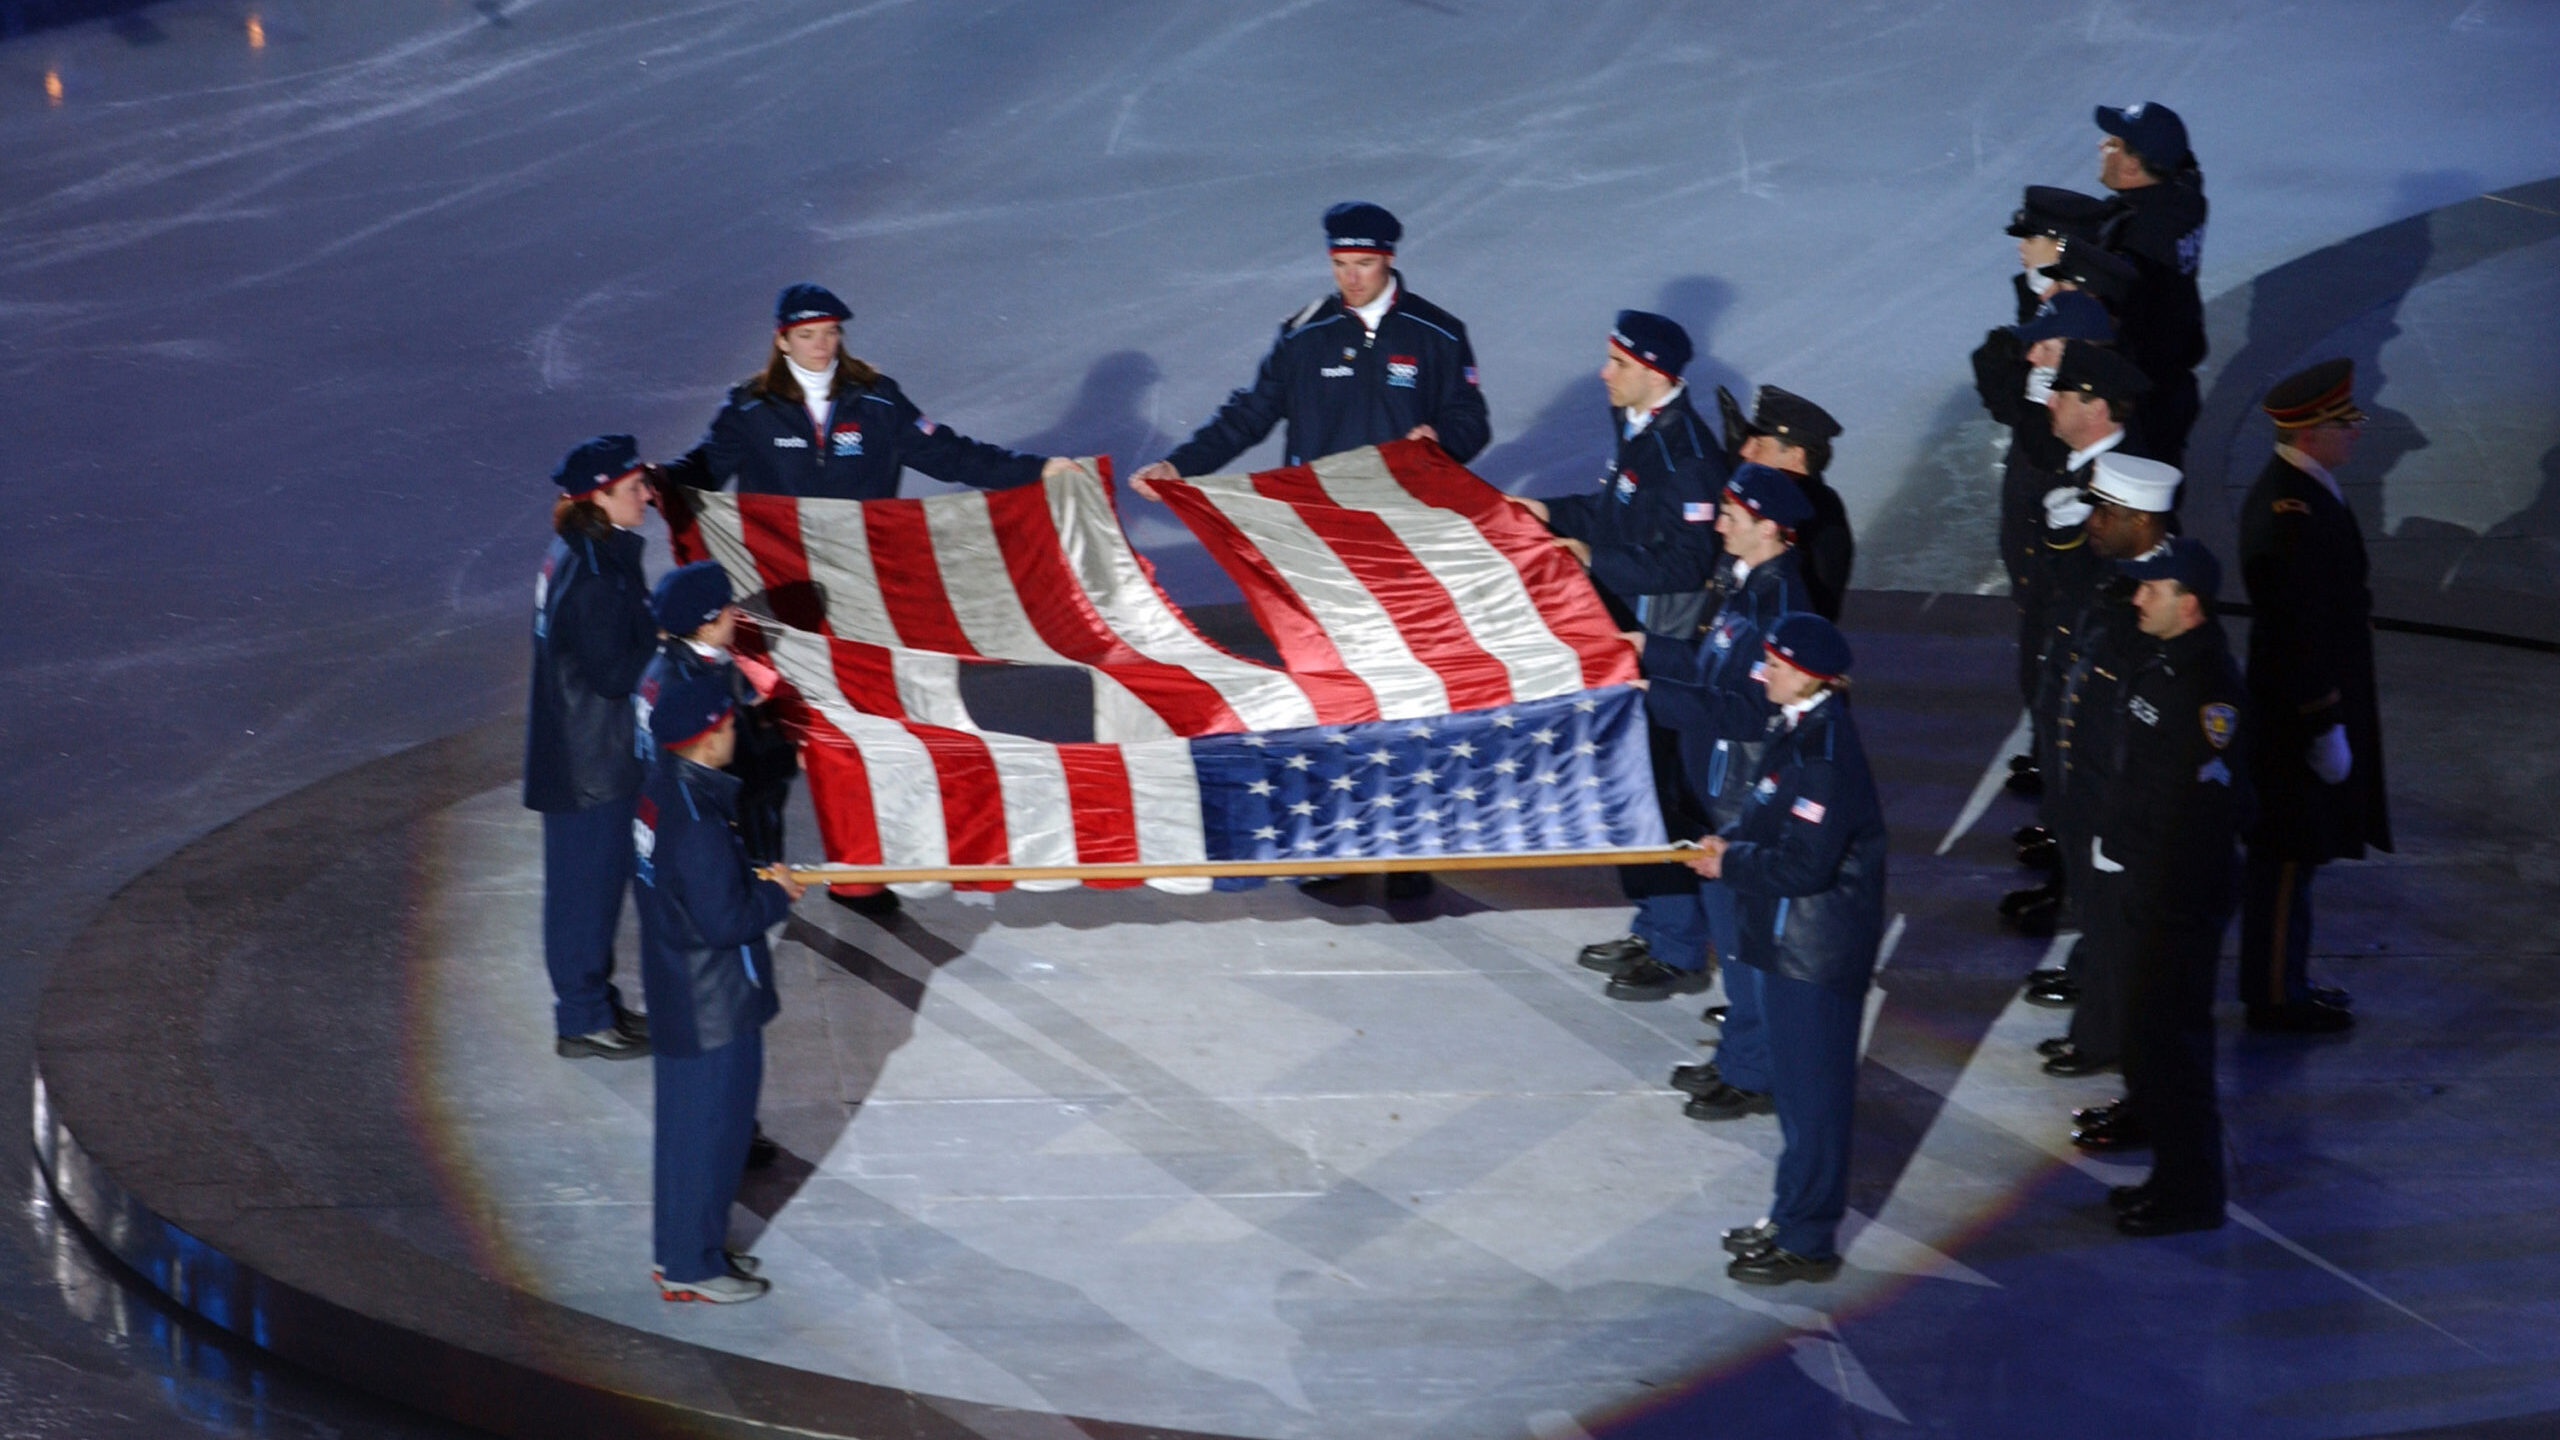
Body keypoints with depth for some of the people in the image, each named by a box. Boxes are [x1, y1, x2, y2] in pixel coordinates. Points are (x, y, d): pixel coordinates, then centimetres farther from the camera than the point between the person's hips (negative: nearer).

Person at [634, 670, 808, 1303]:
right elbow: (725, 920, -26)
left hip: (675, 989, 10)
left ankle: (677, 1248, 34)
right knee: (708, 1127, 4)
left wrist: (753, 878, 8)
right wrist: (777, 896, -11)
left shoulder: (661, 788, 1)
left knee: (684, 1123, 21)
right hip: (714, 1005, -10)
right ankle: (692, 1267, 15)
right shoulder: (697, 819, -29)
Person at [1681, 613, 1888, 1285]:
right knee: (1800, 1086, 20)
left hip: (1814, 953, -10)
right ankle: (1794, 1218, 32)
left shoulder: (1823, 754, -25)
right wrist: (1732, 841, 2)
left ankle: (1807, 1242, 9)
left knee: (1811, 1092, 0)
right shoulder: (1800, 729, 6)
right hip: (1788, 941, 10)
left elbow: (1804, 866, -27)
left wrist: (1729, 865, -13)